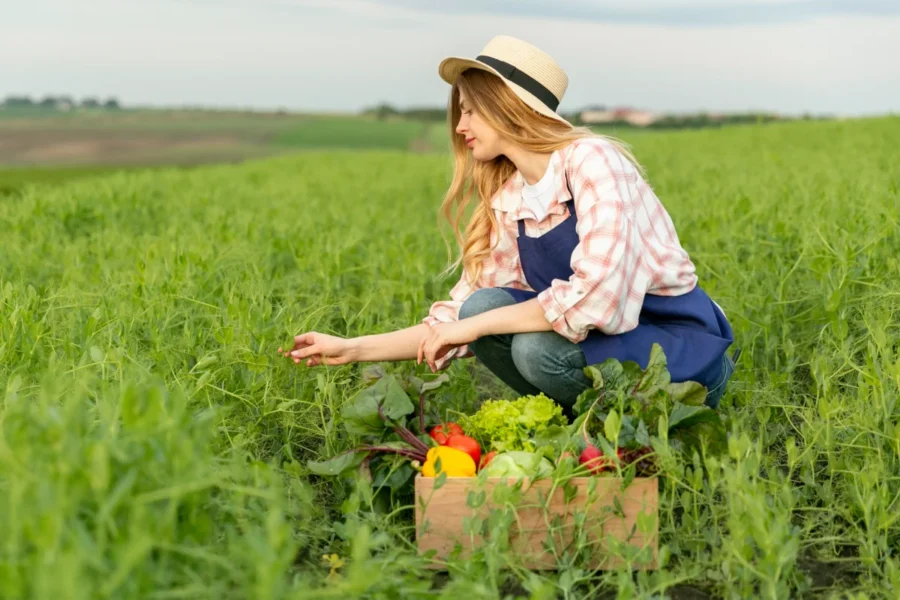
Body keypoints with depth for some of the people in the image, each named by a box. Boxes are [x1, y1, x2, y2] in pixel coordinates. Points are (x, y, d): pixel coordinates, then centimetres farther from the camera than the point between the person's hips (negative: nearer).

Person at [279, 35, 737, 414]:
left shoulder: (591, 160, -21)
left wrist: (475, 326, -24)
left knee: (539, 347, -30)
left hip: (680, 343, -6)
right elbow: (464, 315, 3)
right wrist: (355, 349, -2)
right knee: (483, 307, -14)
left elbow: (595, 299, -32)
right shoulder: (506, 201, 2)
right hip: (601, 335, 6)